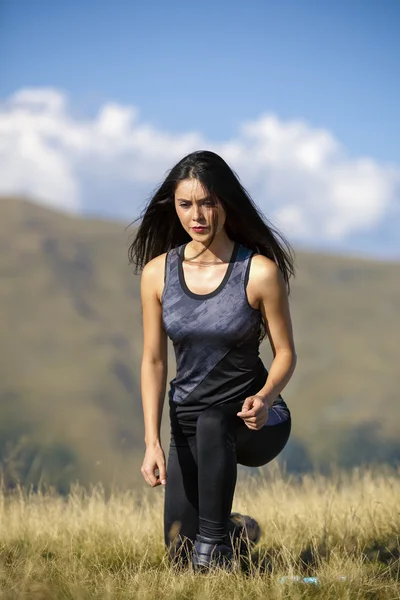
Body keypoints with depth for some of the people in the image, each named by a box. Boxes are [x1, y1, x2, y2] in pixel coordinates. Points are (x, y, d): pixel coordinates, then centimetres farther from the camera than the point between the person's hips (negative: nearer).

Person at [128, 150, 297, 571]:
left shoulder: (260, 271, -15)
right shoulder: (157, 272, -6)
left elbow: (285, 353, -7)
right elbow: (153, 362, -2)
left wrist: (264, 398, -28)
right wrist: (152, 443, -12)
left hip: (256, 423, -4)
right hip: (188, 421, 4)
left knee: (213, 422, -40)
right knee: (180, 553, 0)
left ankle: (214, 548, -25)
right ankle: (236, 529, 36)